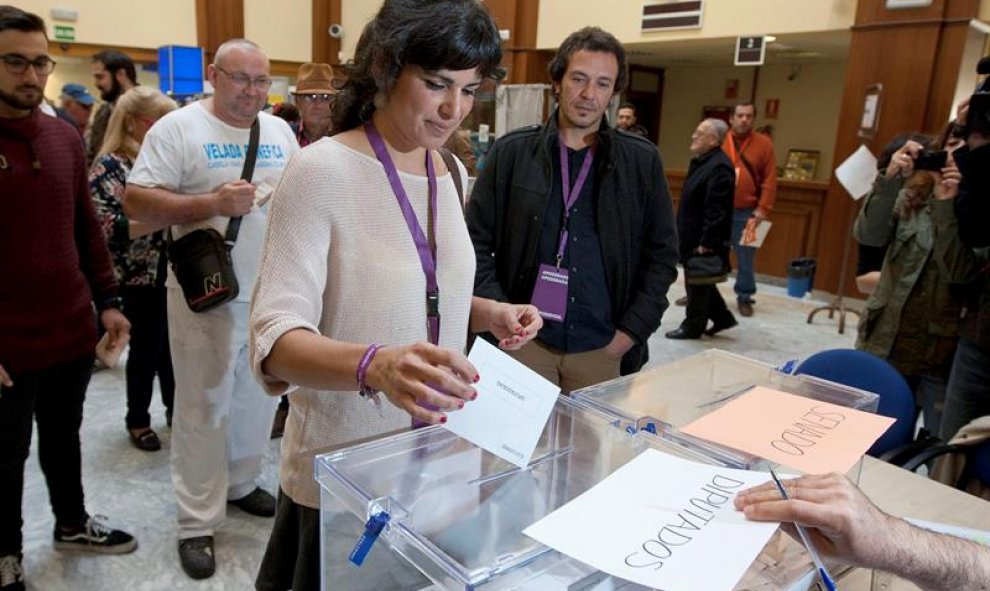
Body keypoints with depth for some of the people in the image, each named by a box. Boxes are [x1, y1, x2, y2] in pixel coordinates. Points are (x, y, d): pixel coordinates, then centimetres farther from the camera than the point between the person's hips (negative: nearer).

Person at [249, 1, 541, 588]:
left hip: (435, 452, 6)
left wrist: (488, 314, -4)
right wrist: (374, 365, -44)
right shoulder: (322, 171, -19)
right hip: (346, 470, -6)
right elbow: (275, 338, -25)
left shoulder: (451, 175, 3)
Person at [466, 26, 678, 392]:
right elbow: (477, 244, 2)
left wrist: (630, 332, -2)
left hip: (601, 349, 1)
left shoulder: (642, 162, 3)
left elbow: (662, 255, 6)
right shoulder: (511, 152, 1)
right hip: (522, 340, 0)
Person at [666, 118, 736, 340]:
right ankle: (722, 317, 31)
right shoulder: (701, 161, 13)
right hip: (693, 237, 10)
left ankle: (693, 326, 18)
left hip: (703, 240, -10)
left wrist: (706, 242, -23)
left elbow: (717, 211, -24)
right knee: (698, 281, 18)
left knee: (697, 283, 4)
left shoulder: (719, 167, -21)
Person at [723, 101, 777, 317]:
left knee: (746, 258, 4)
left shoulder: (764, 144, 3)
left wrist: (762, 210, -8)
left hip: (746, 213, -1)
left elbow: (769, 181, 0)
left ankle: (744, 298, 18)